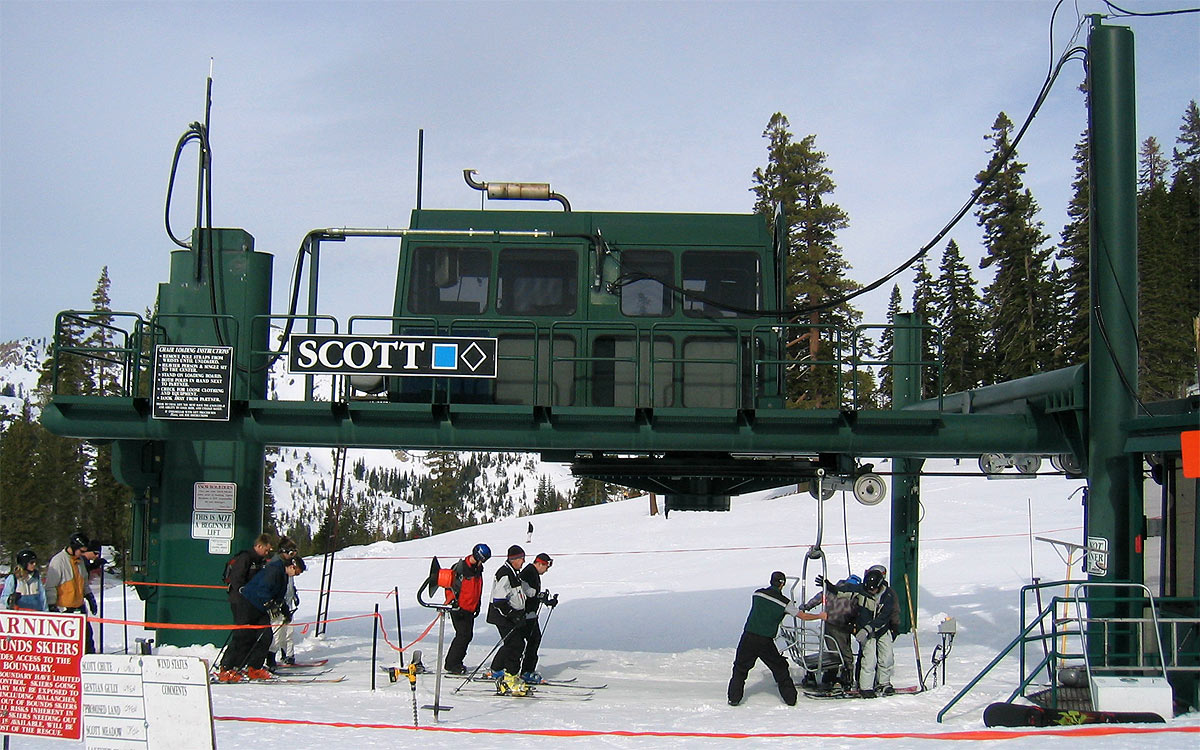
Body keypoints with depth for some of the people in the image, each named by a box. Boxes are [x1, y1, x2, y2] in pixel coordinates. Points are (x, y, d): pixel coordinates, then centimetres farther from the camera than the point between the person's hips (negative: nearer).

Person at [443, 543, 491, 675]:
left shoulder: (477, 569, 10)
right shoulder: (460, 568, -17)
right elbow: (451, 587, -17)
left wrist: (477, 605, 22)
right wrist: (454, 604, -19)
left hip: (470, 609, 9)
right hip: (459, 609, -9)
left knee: (468, 635, 10)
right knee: (463, 635, -11)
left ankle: (456, 662, 20)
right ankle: (451, 664, -3)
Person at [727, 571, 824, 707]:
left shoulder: (757, 594, 4)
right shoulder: (784, 602, -4)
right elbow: (803, 616, 3)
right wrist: (820, 616, 20)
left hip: (748, 637, 2)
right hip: (766, 642, -2)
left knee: (740, 668, 14)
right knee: (780, 668, 15)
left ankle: (734, 698, 8)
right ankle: (790, 698, 18)